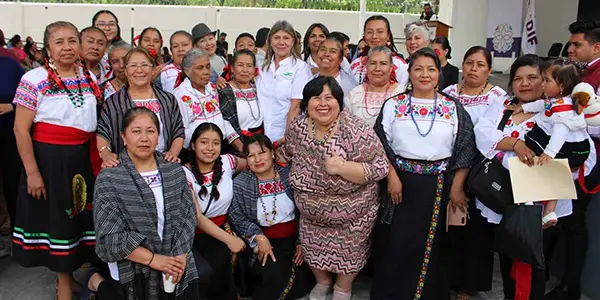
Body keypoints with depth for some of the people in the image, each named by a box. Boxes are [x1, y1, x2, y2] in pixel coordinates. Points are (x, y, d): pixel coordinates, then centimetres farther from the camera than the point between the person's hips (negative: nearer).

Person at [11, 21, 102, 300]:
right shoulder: (34, 79, -9)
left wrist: (100, 157, 10)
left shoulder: (89, 78, 6)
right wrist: (32, 172, -14)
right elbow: (21, 130, -11)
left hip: (84, 158, 5)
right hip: (49, 158, -4)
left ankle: (74, 271, 34)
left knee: (80, 215, 13)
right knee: (56, 217, 8)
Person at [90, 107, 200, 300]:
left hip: (177, 269, 4)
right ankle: (99, 283, 25)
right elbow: (111, 235, -14)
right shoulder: (108, 179, -8)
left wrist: (180, 256, -14)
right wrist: (153, 259, -18)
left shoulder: (176, 172, 5)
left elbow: (188, 216, 0)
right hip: (132, 272, -4)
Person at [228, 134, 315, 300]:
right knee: (277, 276, -24)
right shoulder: (240, 184, -5)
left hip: (295, 238, 3)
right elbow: (236, 217, -6)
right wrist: (259, 238, -16)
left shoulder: (289, 175, -3)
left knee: (306, 276, -12)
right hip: (264, 241, -2)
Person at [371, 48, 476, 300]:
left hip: (439, 186, 1)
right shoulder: (393, 105, 4)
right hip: (401, 182, 0)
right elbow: (382, 144, 0)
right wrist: (392, 176, -10)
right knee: (397, 244, 3)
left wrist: (456, 187, -4)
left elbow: (465, 150, 2)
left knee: (432, 245, 8)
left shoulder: (453, 109, 4)